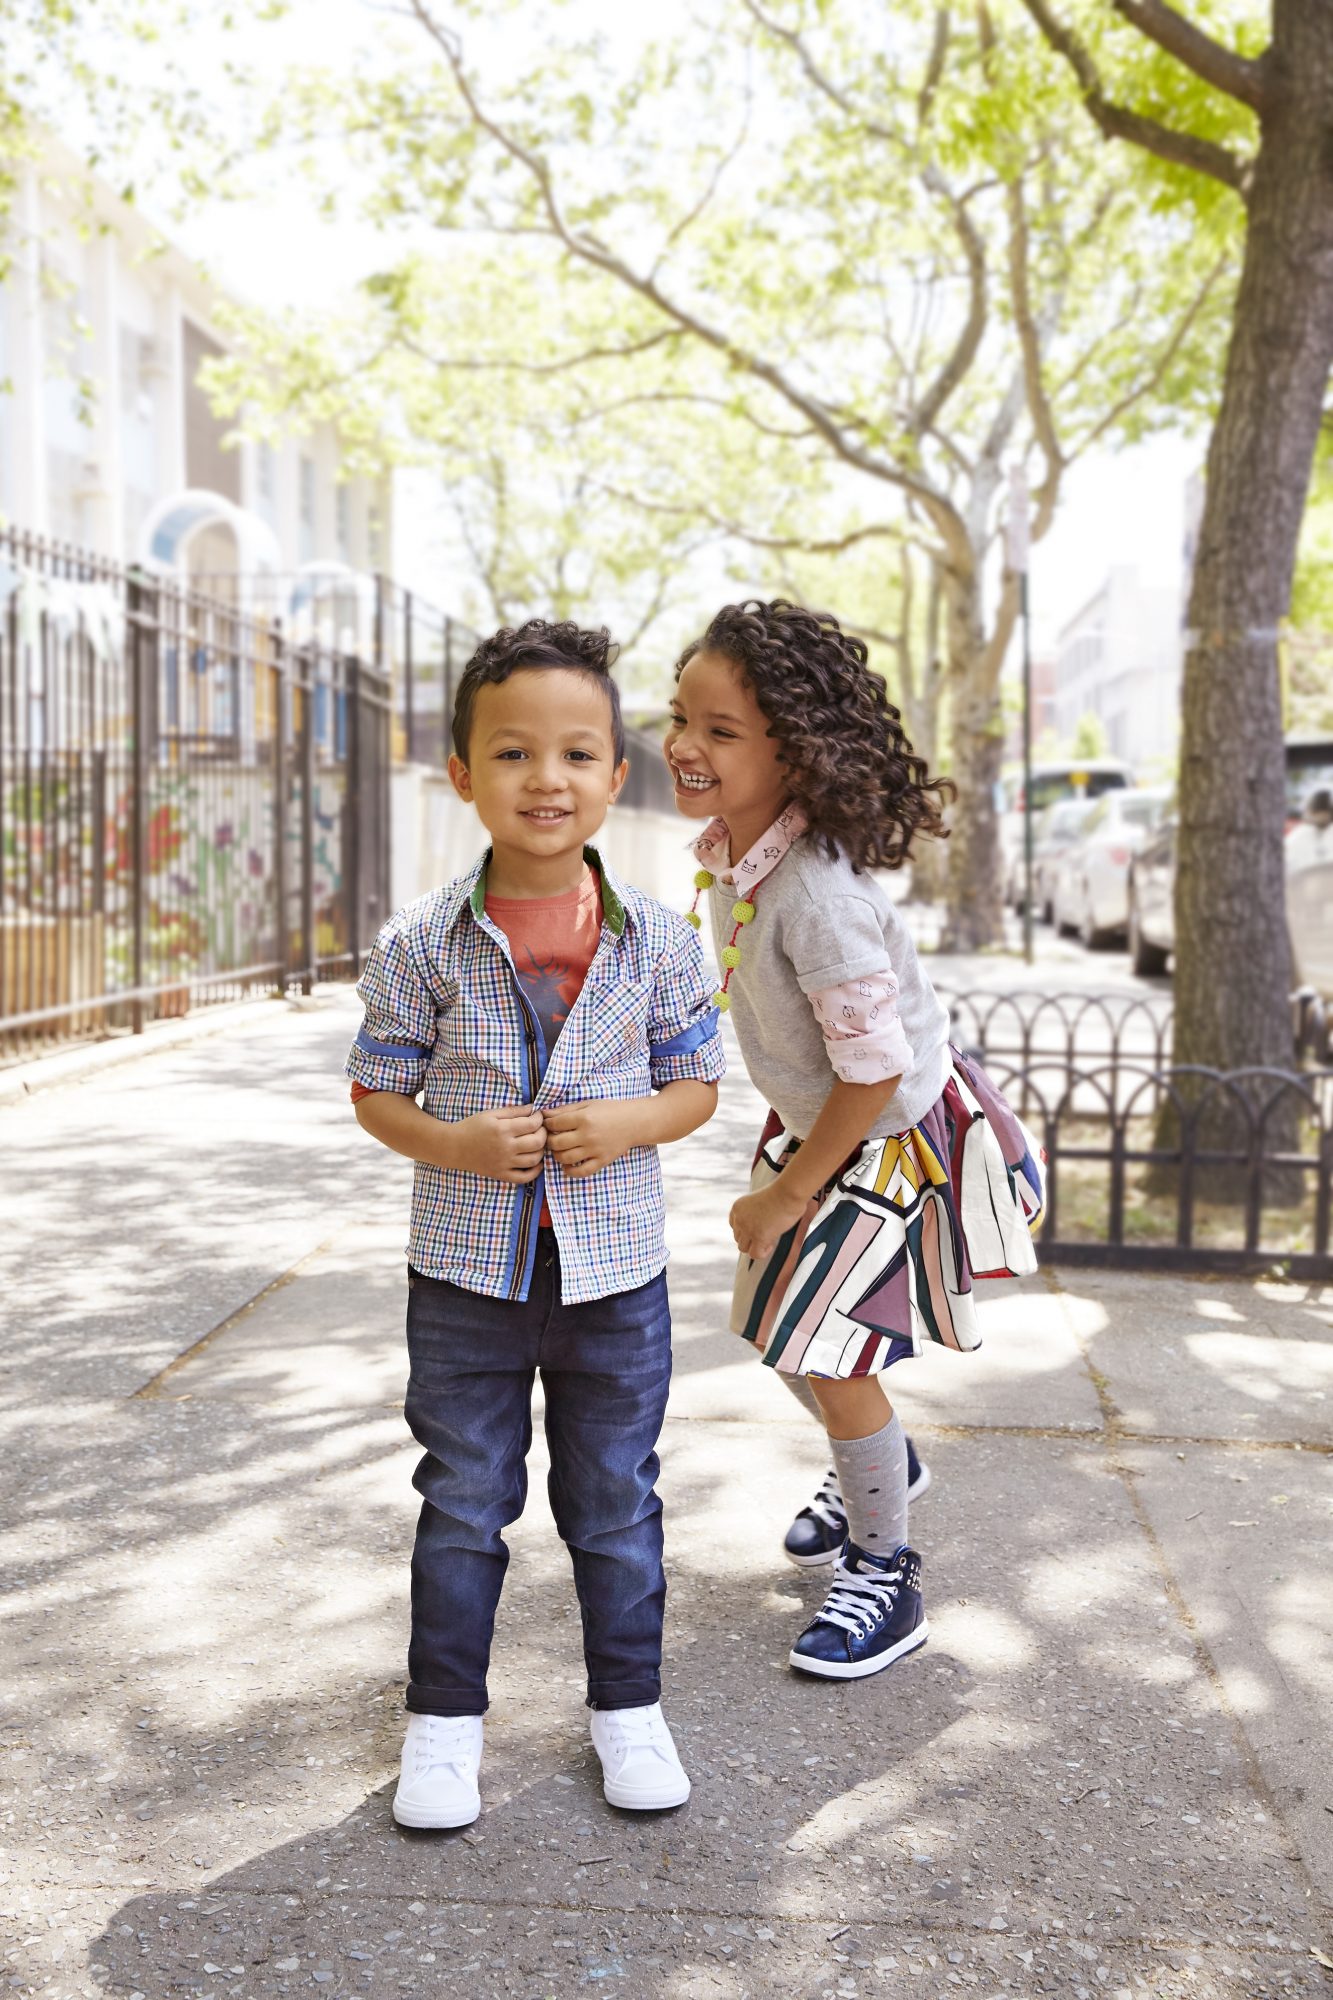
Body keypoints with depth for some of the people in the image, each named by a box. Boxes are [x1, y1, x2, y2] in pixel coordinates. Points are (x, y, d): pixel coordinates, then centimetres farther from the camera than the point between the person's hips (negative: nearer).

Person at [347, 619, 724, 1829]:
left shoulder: (659, 940, -6)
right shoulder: (422, 945, -8)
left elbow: (697, 1083, 4)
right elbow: (376, 1091, 0)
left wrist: (630, 1123, -16)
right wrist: (454, 1144, -18)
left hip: (617, 1274, 1)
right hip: (466, 1273, 0)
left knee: (616, 1504, 15)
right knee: (463, 1504, 13)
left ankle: (628, 1705, 35)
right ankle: (446, 1716, 31)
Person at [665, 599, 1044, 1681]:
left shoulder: (817, 892, -36)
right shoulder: (728, 846, -8)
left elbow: (874, 1070, -30)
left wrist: (786, 1198, -18)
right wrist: (785, 1168, 16)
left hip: (897, 1135, -9)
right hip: (815, 1117, 9)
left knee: (827, 1353, -3)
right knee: (780, 1328, 19)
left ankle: (887, 1576, 21)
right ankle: (876, 1465, 49)